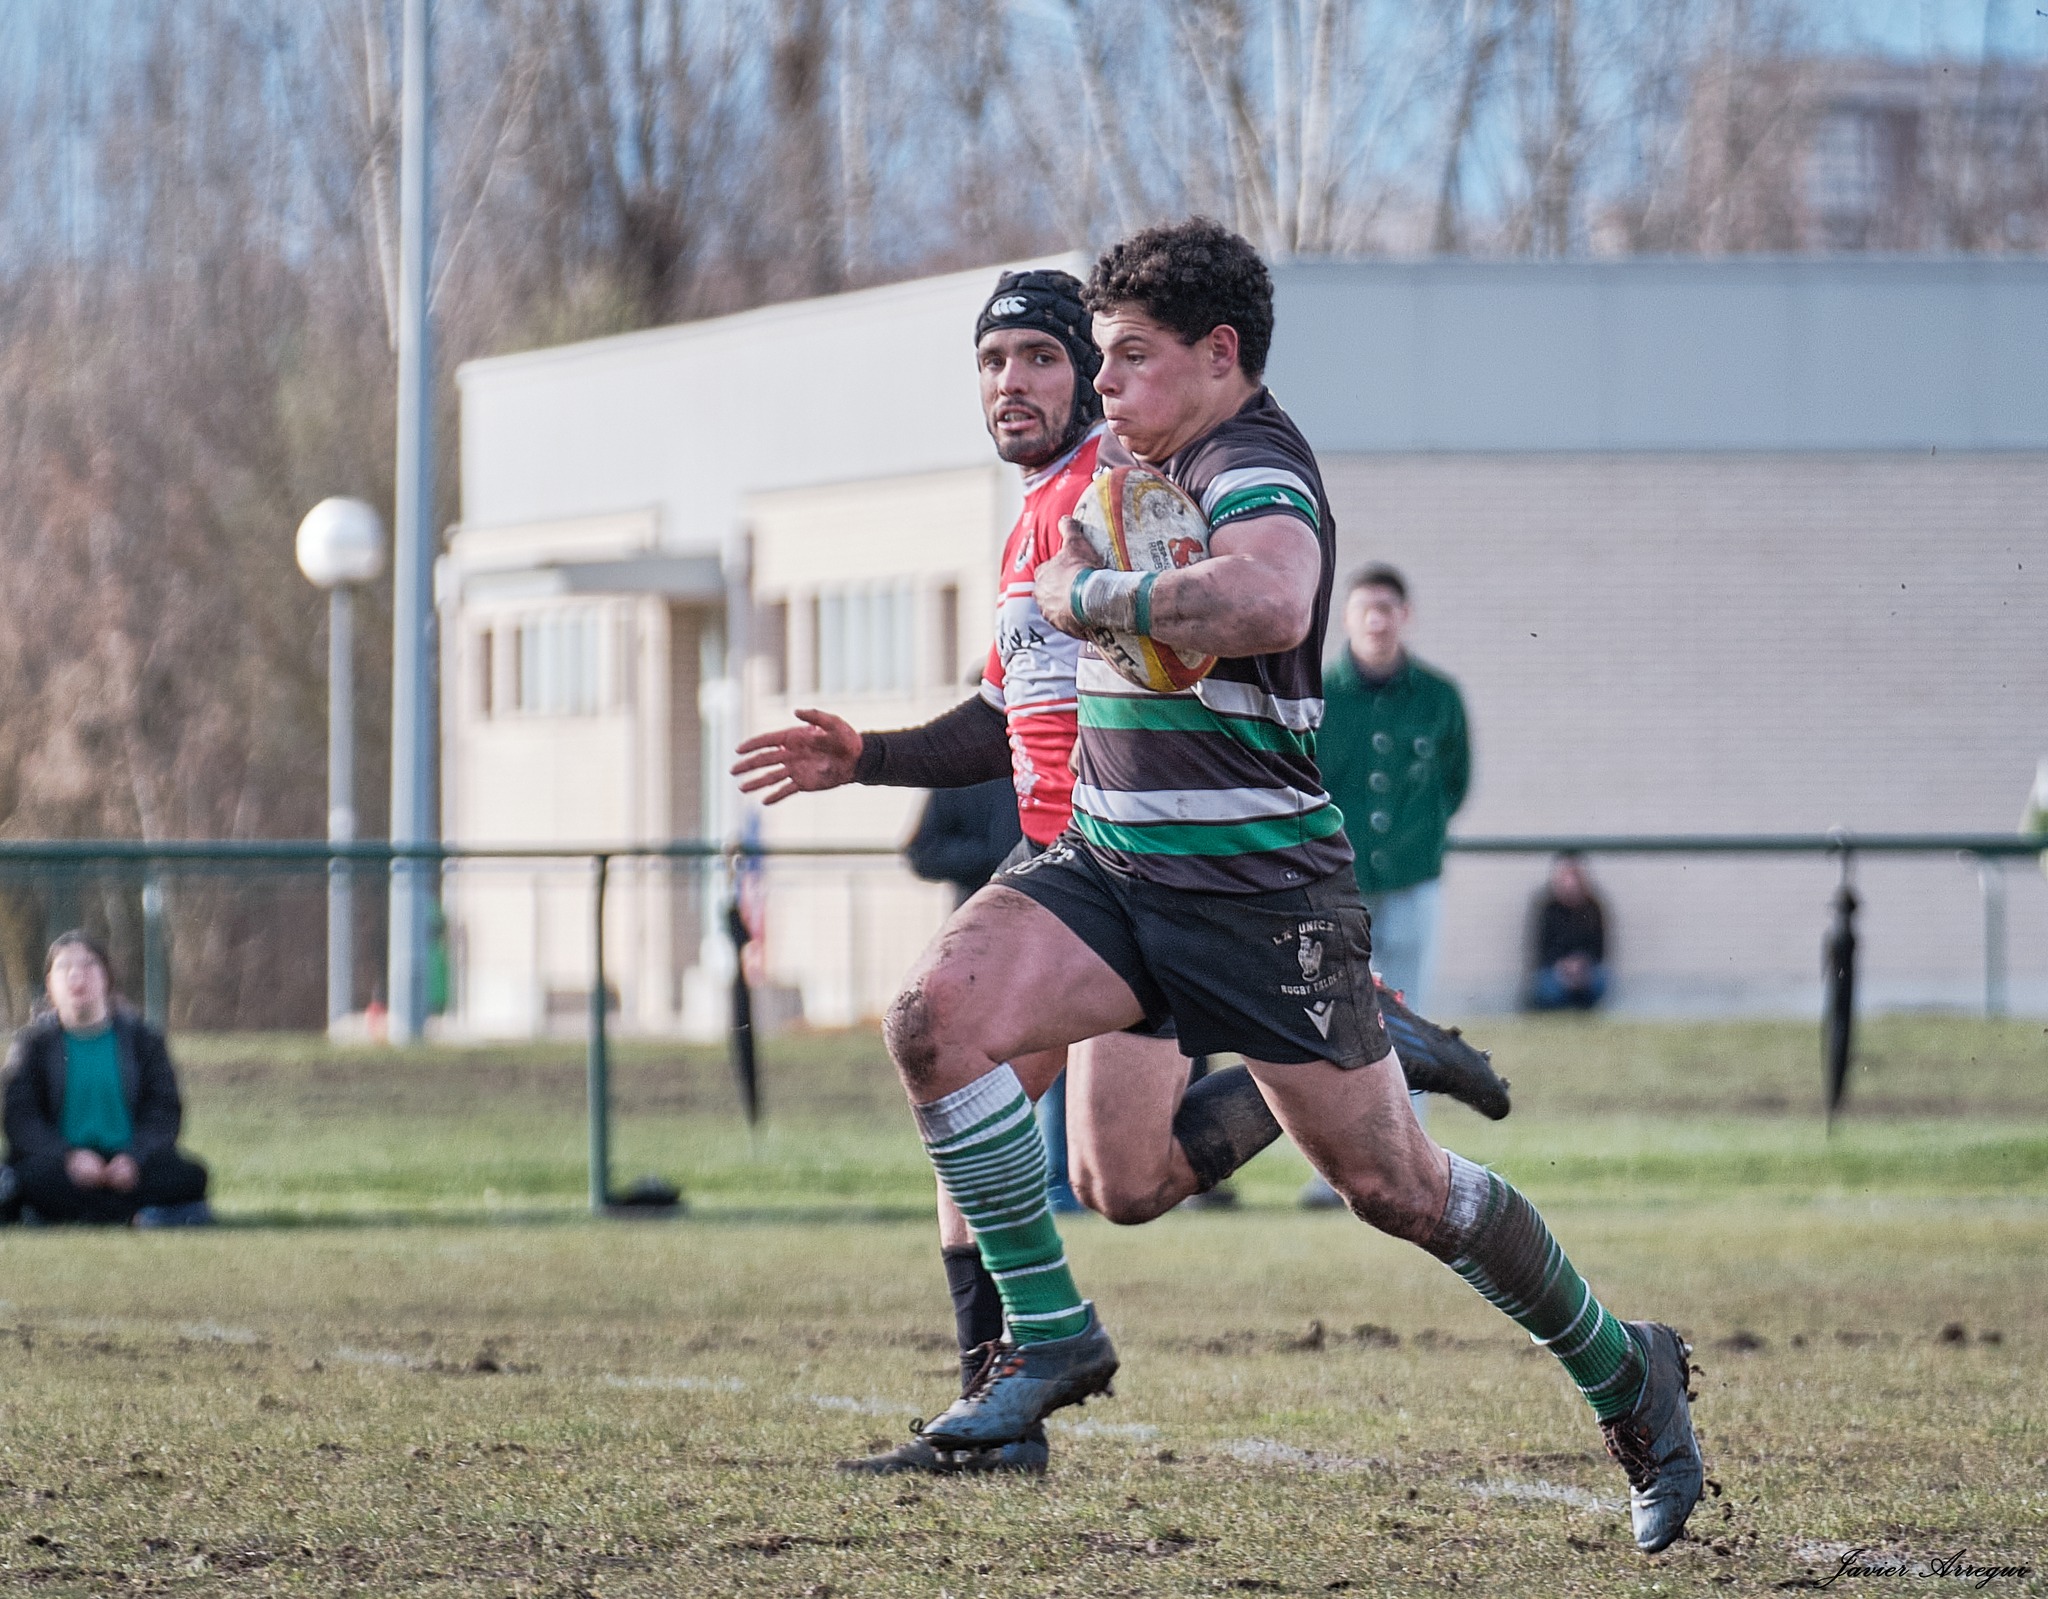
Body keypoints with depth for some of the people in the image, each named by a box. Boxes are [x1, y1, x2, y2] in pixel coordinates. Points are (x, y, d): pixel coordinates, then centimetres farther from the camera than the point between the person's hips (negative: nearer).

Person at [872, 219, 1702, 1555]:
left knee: (1394, 1185, -2)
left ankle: (1627, 1370, 20)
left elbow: (1268, 602, -39)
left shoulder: (1257, 467, -15)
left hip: (1257, 889, -8)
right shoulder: (1158, 467, 14)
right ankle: (1051, 1336, -7)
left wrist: (1090, 593, -26)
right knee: (936, 1019, -18)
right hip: (1107, 865, 8)